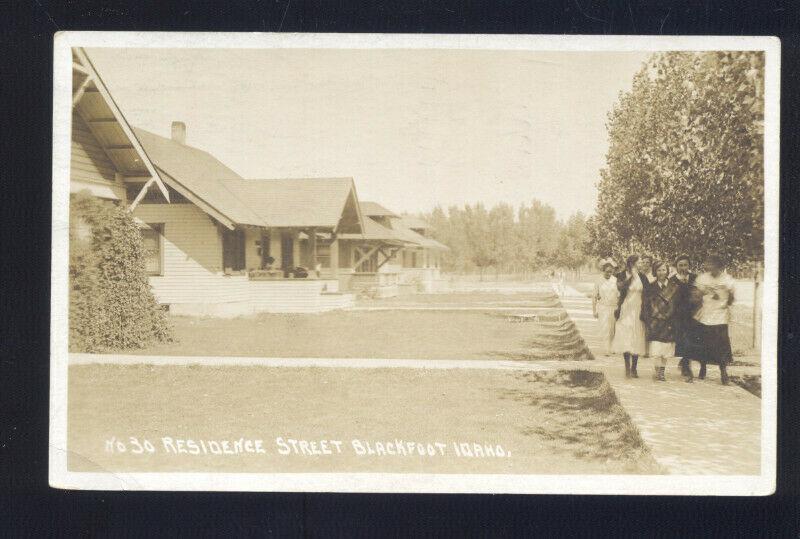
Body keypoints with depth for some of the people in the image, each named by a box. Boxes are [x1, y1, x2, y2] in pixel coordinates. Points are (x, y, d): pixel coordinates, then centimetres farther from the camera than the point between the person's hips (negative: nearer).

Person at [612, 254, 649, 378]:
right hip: (626, 311, -2)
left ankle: (634, 368, 8)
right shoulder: (622, 275, -1)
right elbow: (620, 287, -20)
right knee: (626, 340, -4)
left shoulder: (642, 277, 7)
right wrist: (631, 275, -18)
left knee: (637, 341, 1)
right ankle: (627, 368, 3)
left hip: (639, 311, 2)